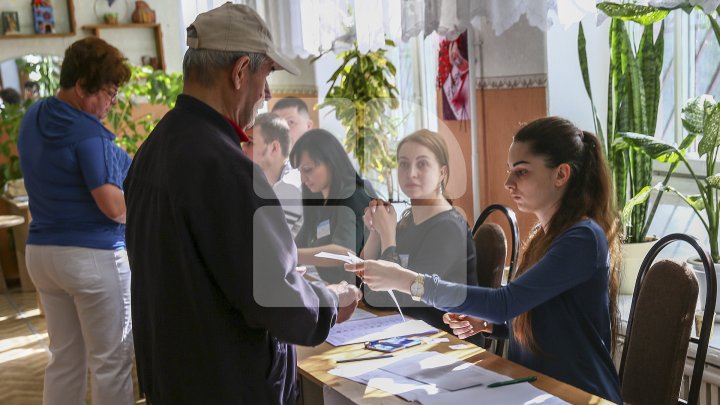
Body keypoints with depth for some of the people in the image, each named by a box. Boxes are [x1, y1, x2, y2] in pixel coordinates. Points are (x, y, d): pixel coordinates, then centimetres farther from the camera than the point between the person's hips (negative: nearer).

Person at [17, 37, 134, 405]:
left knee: (64, 359, 17)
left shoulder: (32, 119, 8)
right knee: (111, 362, 5)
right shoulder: (87, 132, -18)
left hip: (40, 251, 8)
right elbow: (115, 207, -21)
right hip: (94, 255, -8)